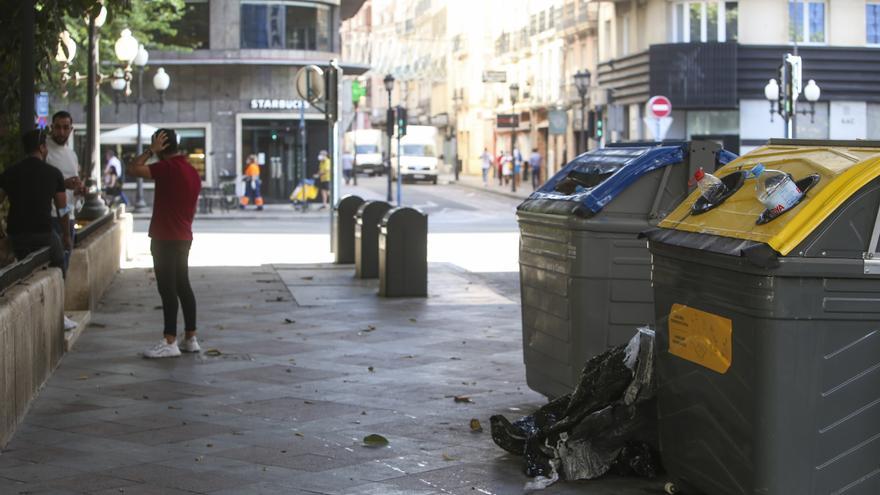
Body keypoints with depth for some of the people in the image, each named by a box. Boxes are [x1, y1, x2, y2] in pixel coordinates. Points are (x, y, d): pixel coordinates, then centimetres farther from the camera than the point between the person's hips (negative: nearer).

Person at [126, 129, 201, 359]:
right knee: (183, 286, 12)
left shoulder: (168, 168, -15)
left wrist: (150, 150, -11)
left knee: (167, 289, -7)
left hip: (165, 239, -9)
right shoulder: (192, 171, 13)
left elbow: (132, 169, -22)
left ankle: (170, 342, -6)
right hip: (184, 237, 9)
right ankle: (190, 339, 15)